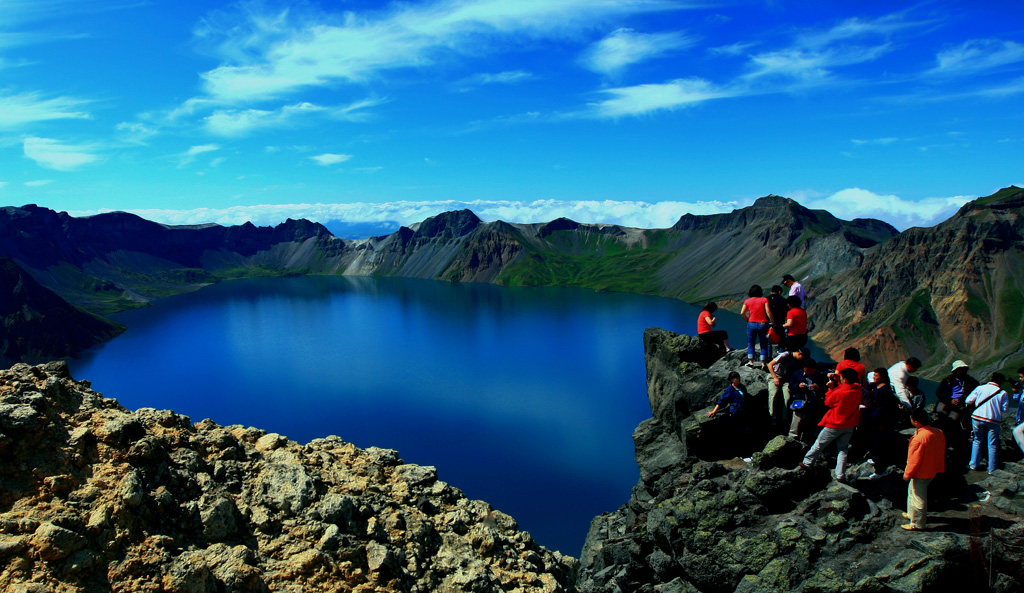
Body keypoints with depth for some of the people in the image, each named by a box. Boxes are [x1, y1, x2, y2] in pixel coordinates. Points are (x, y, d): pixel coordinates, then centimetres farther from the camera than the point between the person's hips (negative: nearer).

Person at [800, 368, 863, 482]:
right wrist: (836, 383, -2)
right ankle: (841, 476, 11)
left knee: (819, 444, 11)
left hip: (835, 425, -5)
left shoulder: (838, 393, -25)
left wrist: (831, 388, -4)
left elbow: (827, 403, -7)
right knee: (843, 450, 12)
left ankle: (806, 463, 23)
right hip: (850, 425, 5)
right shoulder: (857, 389, -9)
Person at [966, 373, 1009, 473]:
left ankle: (974, 465, 20)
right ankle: (992, 469, 11)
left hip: (977, 418, 2)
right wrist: (996, 406, 16)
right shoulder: (1003, 393, -5)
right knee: (992, 445, 7)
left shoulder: (980, 388, 0)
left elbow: (968, 400, 2)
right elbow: (1005, 408, -4)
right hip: (993, 421, -2)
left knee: (977, 441, 17)